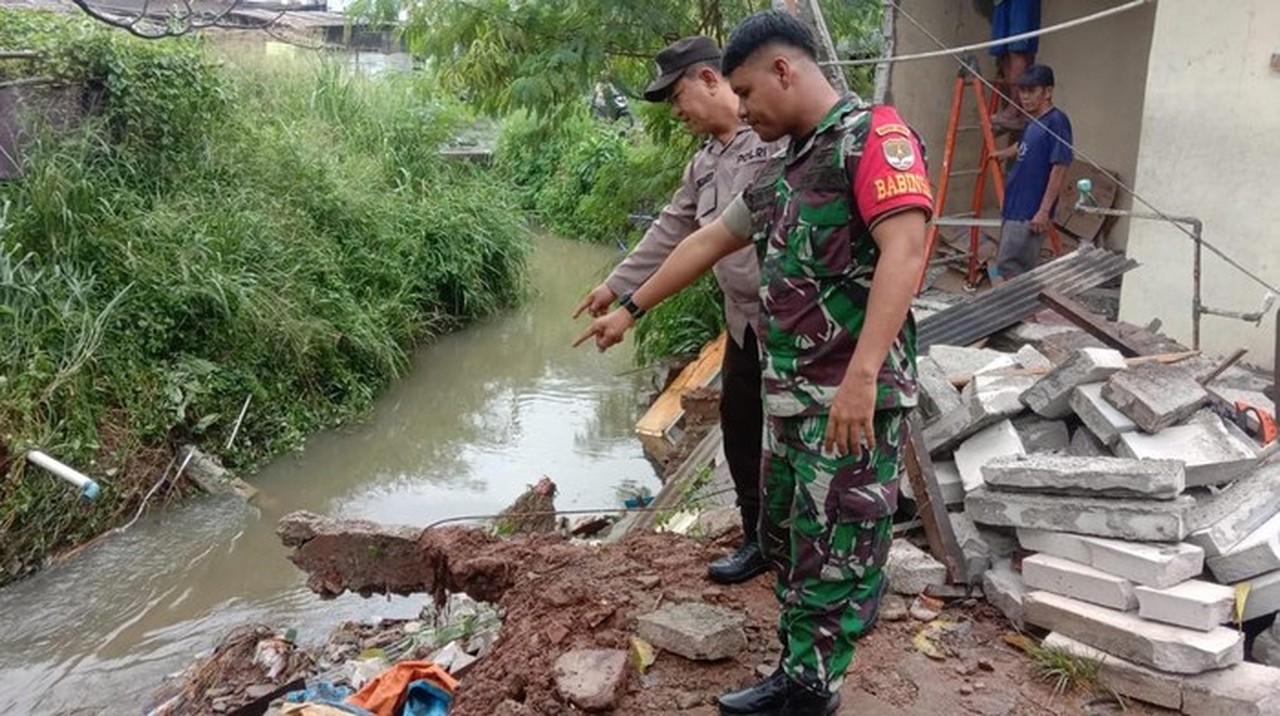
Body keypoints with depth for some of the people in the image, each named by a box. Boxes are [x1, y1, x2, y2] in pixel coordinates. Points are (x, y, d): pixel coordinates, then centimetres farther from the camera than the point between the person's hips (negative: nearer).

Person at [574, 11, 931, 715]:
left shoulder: (872, 134, -11)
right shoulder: (781, 169, 16)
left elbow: (903, 250, -24)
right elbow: (708, 241, 25)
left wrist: (861, 375, -31)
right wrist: (630, 308, 28)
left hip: (856, 395, -9)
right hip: (788, 391, 9)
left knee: (834, 552, 0)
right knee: (786, 537, 15)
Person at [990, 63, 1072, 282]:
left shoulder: (1056, 121, -14)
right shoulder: (1034, 122, 13)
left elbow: (1059, 168, -19)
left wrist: (1044, 211, -23)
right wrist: (1003, 154, 55)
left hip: (1030, 213, -9)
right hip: (1014, 208, 9)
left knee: (1009, 268, -10)